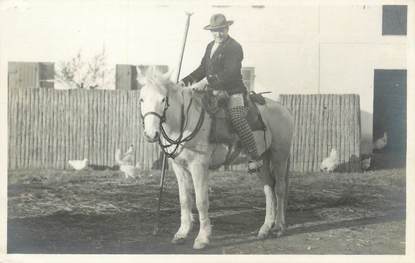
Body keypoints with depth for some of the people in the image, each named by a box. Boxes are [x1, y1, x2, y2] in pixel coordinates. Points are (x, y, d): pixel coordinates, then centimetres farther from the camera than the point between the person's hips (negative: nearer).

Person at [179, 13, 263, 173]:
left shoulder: (234, 48, -8)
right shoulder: (210, 46, 18)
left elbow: (230, 73, -21)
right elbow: (202, 69, 22)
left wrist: (206, 82, -28)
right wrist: (185, 81, 5)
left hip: (232, 92, -9)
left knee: (237, 119, -29)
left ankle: (255, 158, -26)